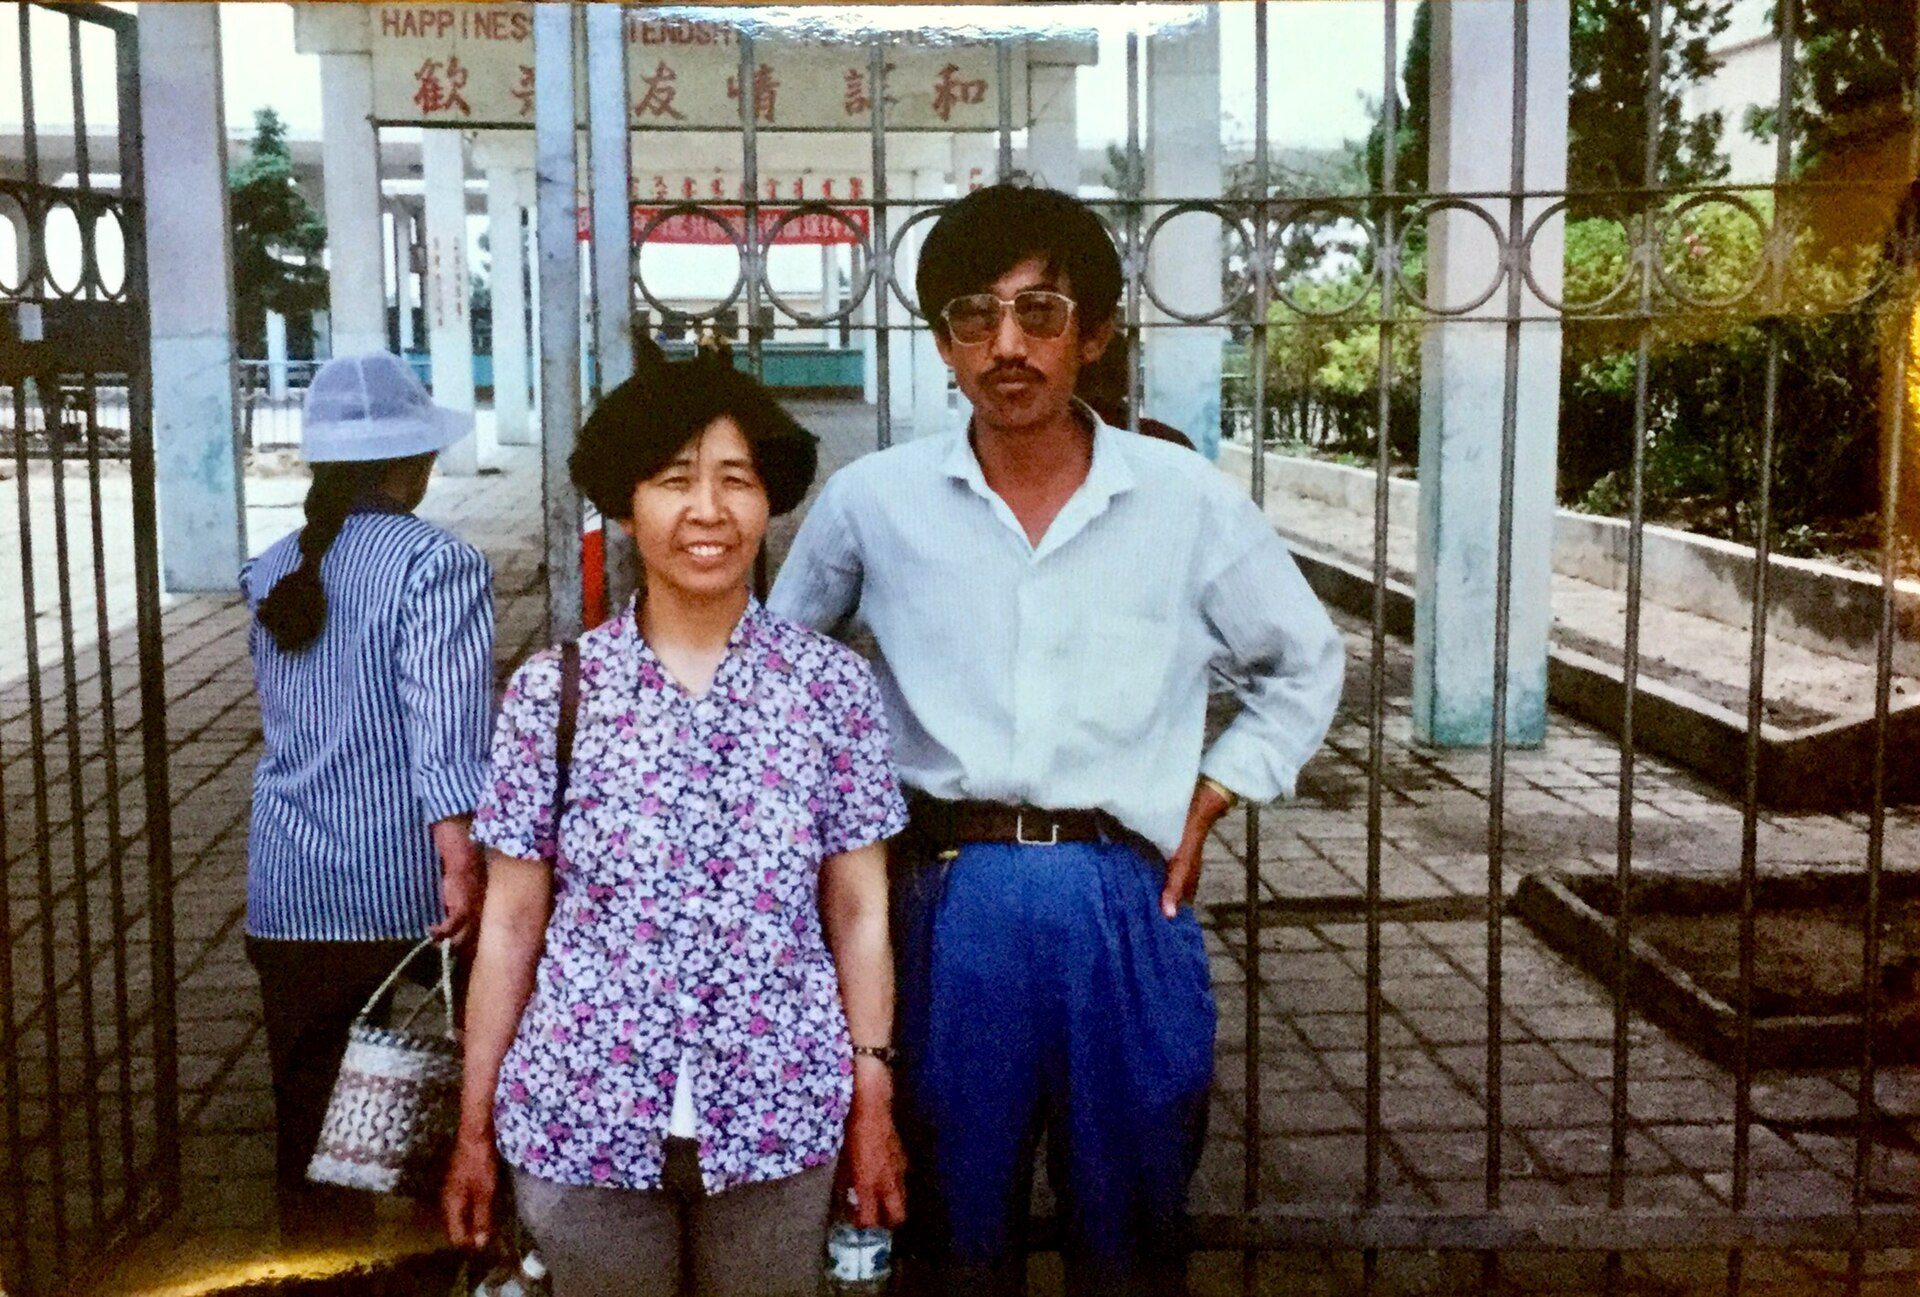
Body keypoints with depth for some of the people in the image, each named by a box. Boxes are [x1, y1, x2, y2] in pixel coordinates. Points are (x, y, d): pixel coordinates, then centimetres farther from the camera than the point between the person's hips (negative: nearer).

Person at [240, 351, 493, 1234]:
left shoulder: (271, 573, 8)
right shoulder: (436, 565, -10)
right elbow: (447, 725, -22)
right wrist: (462, 863, -28)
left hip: (288, 895, 5)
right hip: (402, 895, -5)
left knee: (307, 1122, 12)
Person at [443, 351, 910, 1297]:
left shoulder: (832, 685, -3)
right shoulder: (550, 693, -3)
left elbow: (858, 914, 1)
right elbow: (511, 924, 1)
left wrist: (873, 1107, 2)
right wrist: (475, 1127, 3)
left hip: (778, 1123, 0)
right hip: (584, 1124, 0)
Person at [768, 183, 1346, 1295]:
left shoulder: (1190, 502, 0)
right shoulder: (874, 501, 0)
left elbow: (1307, 666, 15)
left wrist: (1206, 803, 6)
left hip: (1127, 907, 0)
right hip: (954, 903, 0)